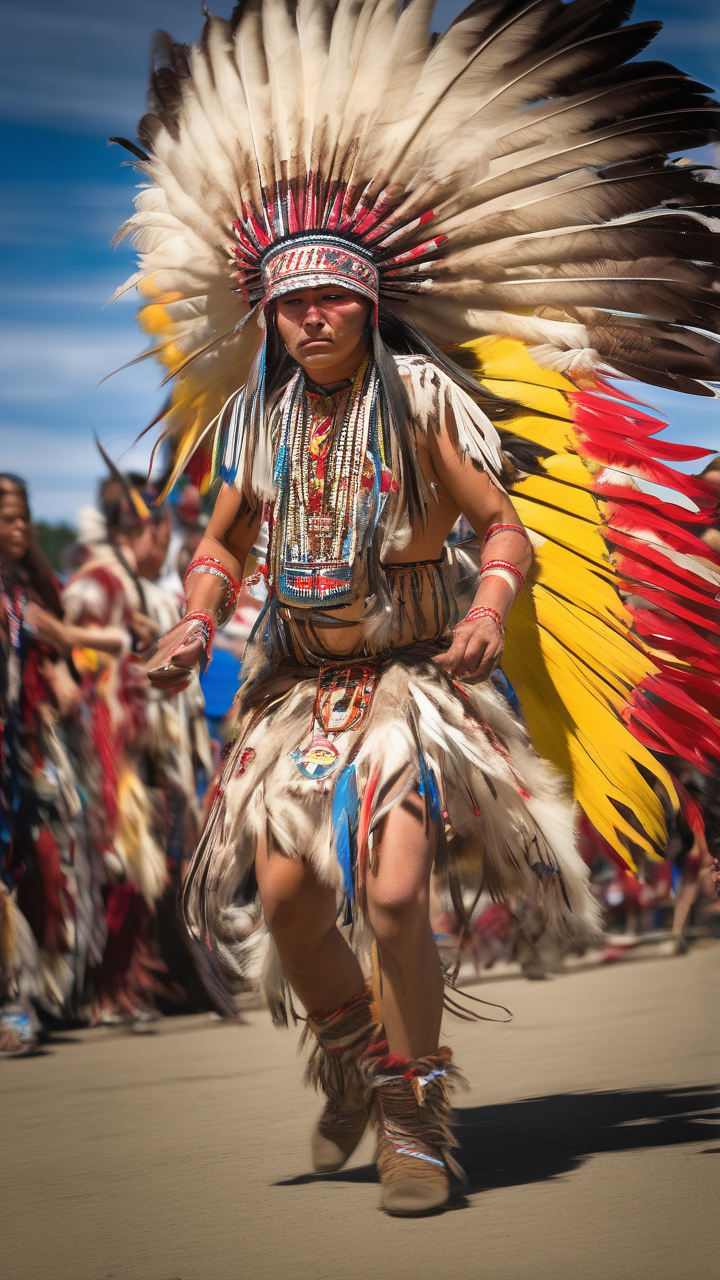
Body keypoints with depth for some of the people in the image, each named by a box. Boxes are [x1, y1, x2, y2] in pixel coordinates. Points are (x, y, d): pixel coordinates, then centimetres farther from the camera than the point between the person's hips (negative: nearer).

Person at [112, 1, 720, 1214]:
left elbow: (508, 531, -8)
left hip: (416, 678, -4)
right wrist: (193, 626, -1)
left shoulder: (424, 398, -10)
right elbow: (223, 543, 17)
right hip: (299, 682, 4)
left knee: (392, 894, -19)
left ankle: (415, 1114, 3)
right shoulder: (255, 418, 2)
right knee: (282, 893, -5)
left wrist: (491, 609, -27)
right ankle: (349, 1056, 26)